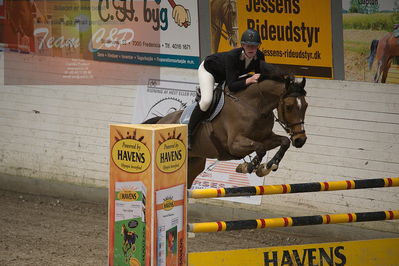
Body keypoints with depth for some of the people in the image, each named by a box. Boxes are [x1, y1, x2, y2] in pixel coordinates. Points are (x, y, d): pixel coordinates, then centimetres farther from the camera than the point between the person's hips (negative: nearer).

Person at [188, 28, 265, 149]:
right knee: (206, 100, -28)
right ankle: (188, 133, -16)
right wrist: (249, 80, -56)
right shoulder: (232, 56, -42)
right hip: (208, 70, -7)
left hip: (225, 76, 7)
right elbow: (231, 85, -45)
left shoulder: (259, 57, -25)